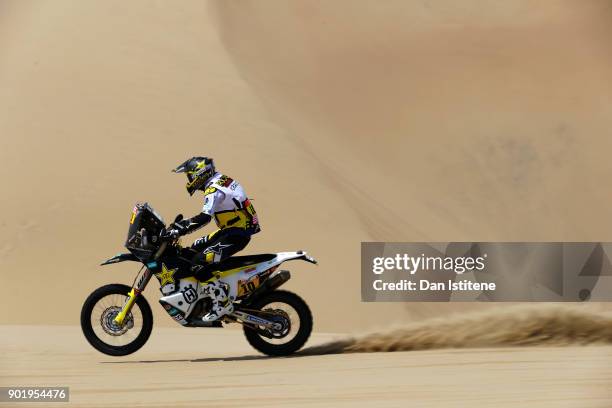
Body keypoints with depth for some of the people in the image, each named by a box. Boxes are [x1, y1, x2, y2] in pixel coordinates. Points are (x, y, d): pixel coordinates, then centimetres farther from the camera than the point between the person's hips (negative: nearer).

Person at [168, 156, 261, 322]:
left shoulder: (214, 189, -18)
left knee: (199, 264, -17)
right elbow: (207, 214, 24)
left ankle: (222, 304, -14)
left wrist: (180, 230, -34)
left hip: (237, 234, -10)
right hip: (232, 229, 10)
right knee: (196, 247, 20)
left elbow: (205, 217, -32)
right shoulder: (222, 180, 13)